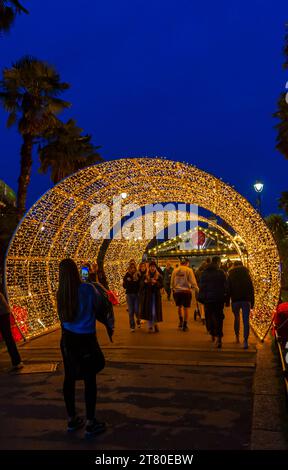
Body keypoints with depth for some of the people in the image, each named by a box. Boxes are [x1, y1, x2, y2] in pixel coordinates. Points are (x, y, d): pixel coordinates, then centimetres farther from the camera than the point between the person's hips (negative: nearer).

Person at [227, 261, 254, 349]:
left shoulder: (230, 276, 5)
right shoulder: (247, 275, 7)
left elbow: (228, 290, 4)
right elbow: (251, 289, 7)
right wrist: (252, 302, 10)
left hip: (235, 300, 0)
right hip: (246, 300, 0)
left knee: (236, 318, 19)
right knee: (246, 320, -3)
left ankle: (237, 337, 24)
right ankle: (245, 341, -11)